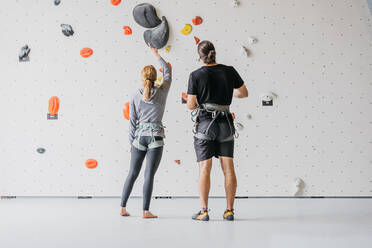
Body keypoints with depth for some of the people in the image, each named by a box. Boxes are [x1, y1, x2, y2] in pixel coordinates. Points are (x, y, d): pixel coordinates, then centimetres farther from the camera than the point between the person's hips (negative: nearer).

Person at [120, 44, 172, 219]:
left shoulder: (136, 97, 2)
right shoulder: (162, 92, -2)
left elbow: (132, 122, 4)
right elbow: (168, 72, 16)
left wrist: (132, 142, 14)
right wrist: (156, 54, 25)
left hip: (139, 136, 2)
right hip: (155, 136, -2)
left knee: (132, 173, 12)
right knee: (149, 175, 0)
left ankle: (123, 207, 16)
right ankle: (145, 211, 1)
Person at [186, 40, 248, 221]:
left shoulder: (196, 75, -7)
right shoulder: (229, 71, 1)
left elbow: (191, 105, -7)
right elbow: (244, 93, 12)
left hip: (205, 124, -2)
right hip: (225, 123, 3)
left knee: (204, 168, 1)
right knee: (228, 168, 6)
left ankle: (204, 211, 1)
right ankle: (229, 211, 9)